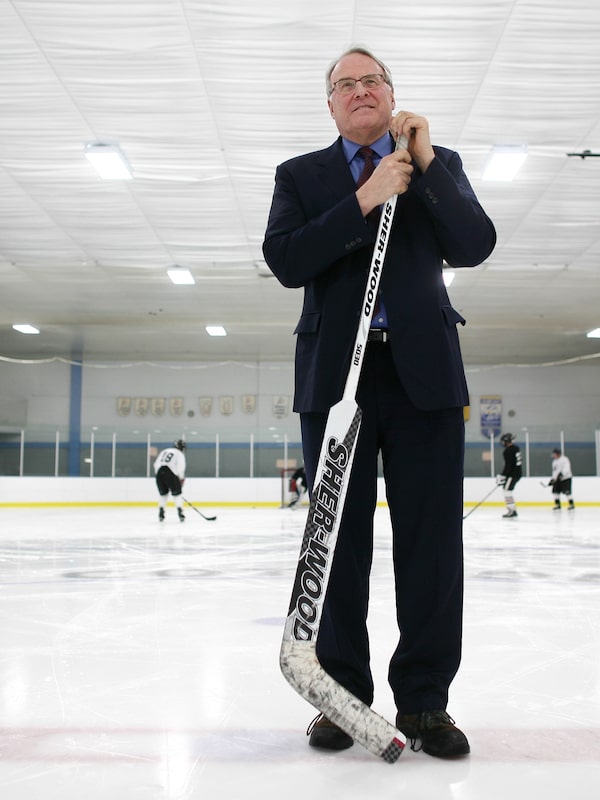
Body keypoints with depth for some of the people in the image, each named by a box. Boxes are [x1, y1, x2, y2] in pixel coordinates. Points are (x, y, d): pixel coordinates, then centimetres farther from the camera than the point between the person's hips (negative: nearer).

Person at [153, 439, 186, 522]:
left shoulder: (164, 451, 23)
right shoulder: (180, 454, 6)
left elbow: (156, 464, 20)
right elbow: (181, 468, -4)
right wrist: (181, 479, 6)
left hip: (159, 473, 5)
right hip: (170, 474, -5)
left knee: (163, 494, 19)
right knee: (177, 494, 6)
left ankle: (161, 514, 14)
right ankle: (180, 512, -4)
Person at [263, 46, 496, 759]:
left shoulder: (439, 164, 15)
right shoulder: (300, 175, 13)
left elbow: (474, 247, 0)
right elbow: (285, 262, -5)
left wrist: (426, 163, -6)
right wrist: (366, 199, -12)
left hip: (424, 372, 1)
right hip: (335, 374, 0)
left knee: (431, 539, 0)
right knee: (339, 540, 3)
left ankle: (424, 700, 13)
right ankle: (342, 693, 16)